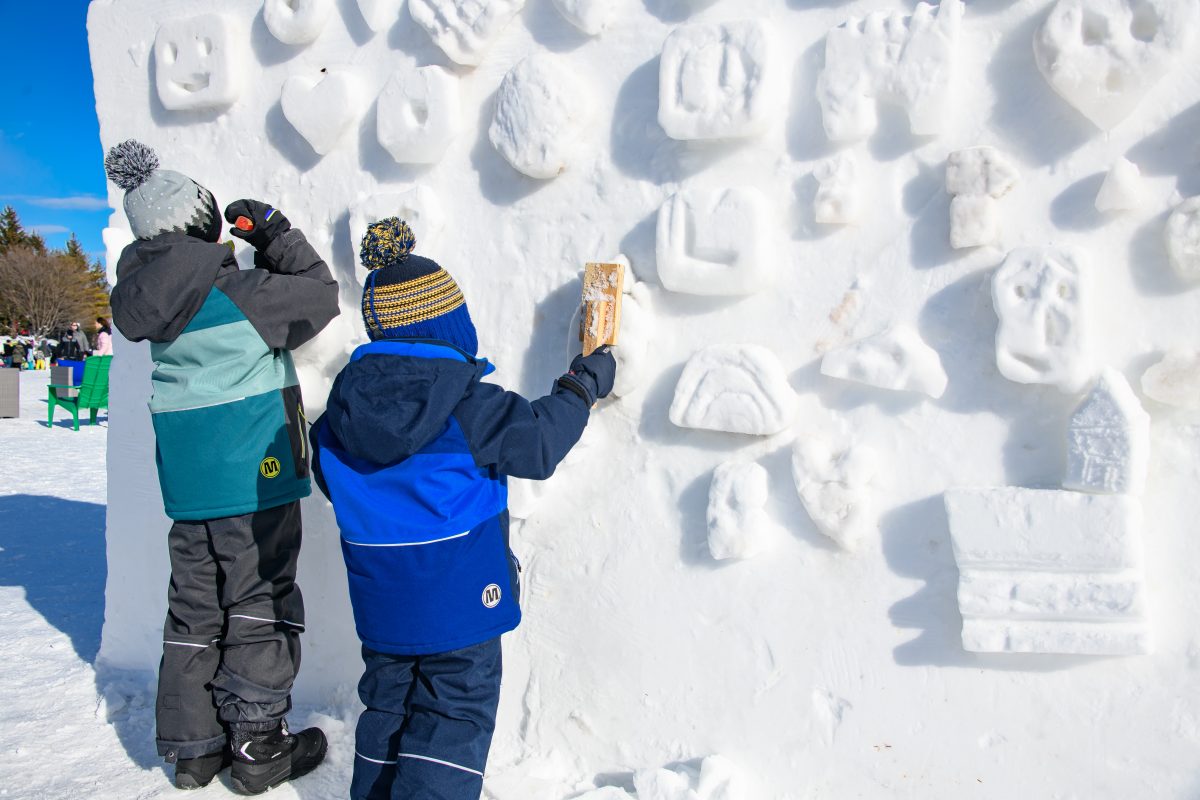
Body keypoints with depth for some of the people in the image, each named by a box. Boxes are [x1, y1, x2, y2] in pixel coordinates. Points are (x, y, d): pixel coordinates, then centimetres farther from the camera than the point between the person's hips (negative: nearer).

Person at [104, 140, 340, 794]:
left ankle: (191, 748, 26)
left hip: (186, 481, 7)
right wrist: (276, 235, 3)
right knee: (259, 603, 5)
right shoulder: (237, 292, -16)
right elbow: (321, 297, -4)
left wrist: (261, 252, 9)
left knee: (194, 604, 15)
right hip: (252, 476, -7)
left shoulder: (150, 294, 4)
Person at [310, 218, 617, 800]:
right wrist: (584, 385, 3)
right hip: (456, 596, -5)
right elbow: (539, 441, -11)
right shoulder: (466, 403, -18)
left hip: (379, 599, 6)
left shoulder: (346, 397, -2)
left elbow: (328, 474, 10)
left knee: (388, 698, 20)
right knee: (457, 708, 8)